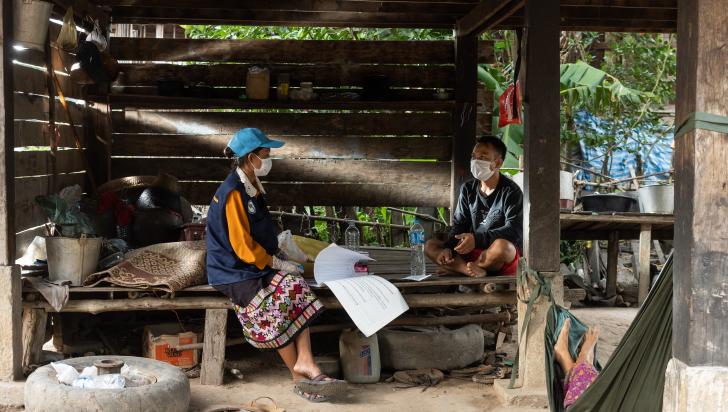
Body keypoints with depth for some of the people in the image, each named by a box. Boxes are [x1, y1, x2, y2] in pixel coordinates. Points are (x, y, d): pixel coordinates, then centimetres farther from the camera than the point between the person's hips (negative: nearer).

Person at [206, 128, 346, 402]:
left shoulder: (252, 188, 12)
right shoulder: (233, 194, -19)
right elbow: (243, 247, -20)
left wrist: (279, 259, 5)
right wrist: (279, 264, -13)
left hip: (259, 264, 8)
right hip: (234, 272, -8)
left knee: (296, 288, -17)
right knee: (276, 307, -26)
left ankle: (304, 363, -25)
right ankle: (300, 377, -14)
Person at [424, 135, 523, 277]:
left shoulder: (510, 191, -8)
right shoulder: (467, 189, 10)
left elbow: (514, 230, -18)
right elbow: (459, 225, 8)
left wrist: (477, 239, -28)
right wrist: (448, 247, -13)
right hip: (473, 252, 6)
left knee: (502, 245, -39)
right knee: (430, 245, -8)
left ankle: (456, 268, -19)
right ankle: (470, 269, -32)